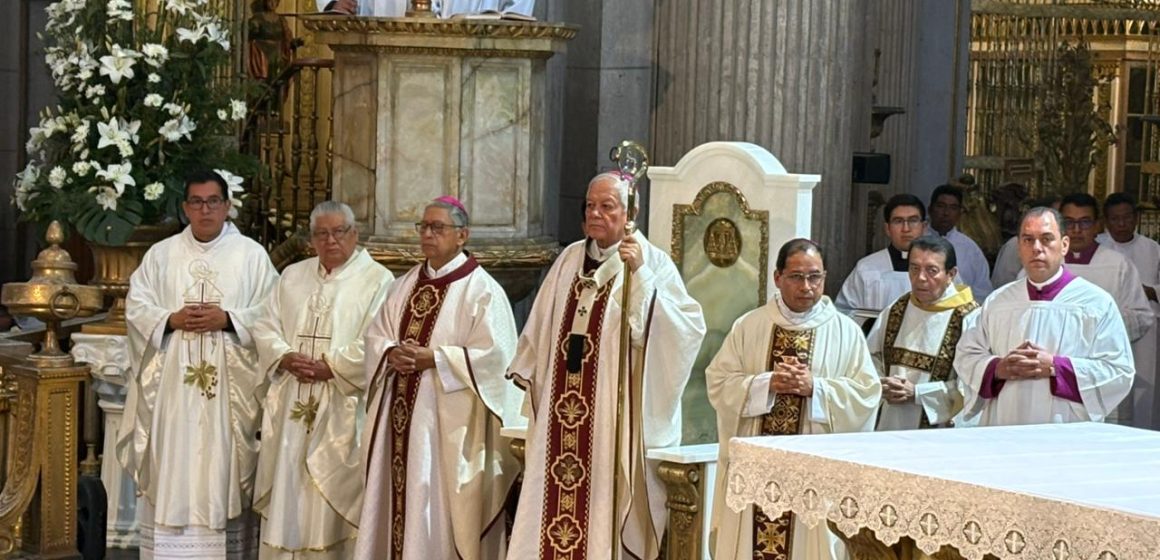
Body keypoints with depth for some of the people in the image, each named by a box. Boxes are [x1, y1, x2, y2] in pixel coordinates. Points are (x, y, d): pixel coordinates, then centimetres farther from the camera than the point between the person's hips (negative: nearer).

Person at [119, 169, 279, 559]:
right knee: (173, 464, -1)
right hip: (172, 384, 2)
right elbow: (136, 307, 6)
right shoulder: (161, 255, 11)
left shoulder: (251, 255, 5)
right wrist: (172, 319, -11)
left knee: (222, 466, -3)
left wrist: (227, 319, -14)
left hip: (229, 385, -2)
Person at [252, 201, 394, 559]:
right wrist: (286, 357, -8)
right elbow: (266, 328, 11)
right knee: (287, 493, 5)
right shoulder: (293, 277, 16)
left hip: (342, 410, -5)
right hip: (290, 407, 5)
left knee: (331, 498, -4)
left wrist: (331, 367, -16)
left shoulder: (376, 280, -1)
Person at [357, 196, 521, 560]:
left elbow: (493, 355, -15)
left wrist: (433, 358, -18)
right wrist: (391, 353, -8)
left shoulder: (481, 290, -7)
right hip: (400, 413, 7)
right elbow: (376, 336, 15)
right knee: (397, 498, 7)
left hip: (448, 419, -6)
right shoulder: (405, 285, 14)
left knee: (437, 502, -6)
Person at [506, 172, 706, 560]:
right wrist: (528, 373, 20)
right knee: (555, 499, 4)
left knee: (605, 505, -5)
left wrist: (640, 273, -23)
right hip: (562, 409, 5)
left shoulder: (652, 262, -3)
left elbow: (687, 326, -18)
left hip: (616, 409, -5)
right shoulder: (571, 258, 13)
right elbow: (542, 325, 22)